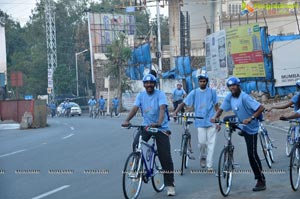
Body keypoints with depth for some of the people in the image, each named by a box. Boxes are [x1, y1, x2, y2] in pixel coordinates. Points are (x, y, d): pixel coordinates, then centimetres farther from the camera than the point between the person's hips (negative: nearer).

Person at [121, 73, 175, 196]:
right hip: (146, 126, 3)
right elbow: (135, 108, -10)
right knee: (136, 145, -25)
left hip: (161, 127, -3)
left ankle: (170, 185, 6)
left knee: (165, 157, -5)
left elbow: (162, 108, -24)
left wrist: (159, 122, -42)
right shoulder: (140, 95, 2)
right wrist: (126, 120, -29)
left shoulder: (160, 94, -9)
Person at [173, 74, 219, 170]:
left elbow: (216, 106, 5)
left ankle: (209, 165, 3)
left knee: (211, 143, -2)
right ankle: (202, 157, 25)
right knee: (202, 142, -5)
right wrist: (175, 112, -15)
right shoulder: (194, 92, 2)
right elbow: (183, 103, -1)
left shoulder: (212, 92, 2)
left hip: (211, 121, 0)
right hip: (200, 122, 0)